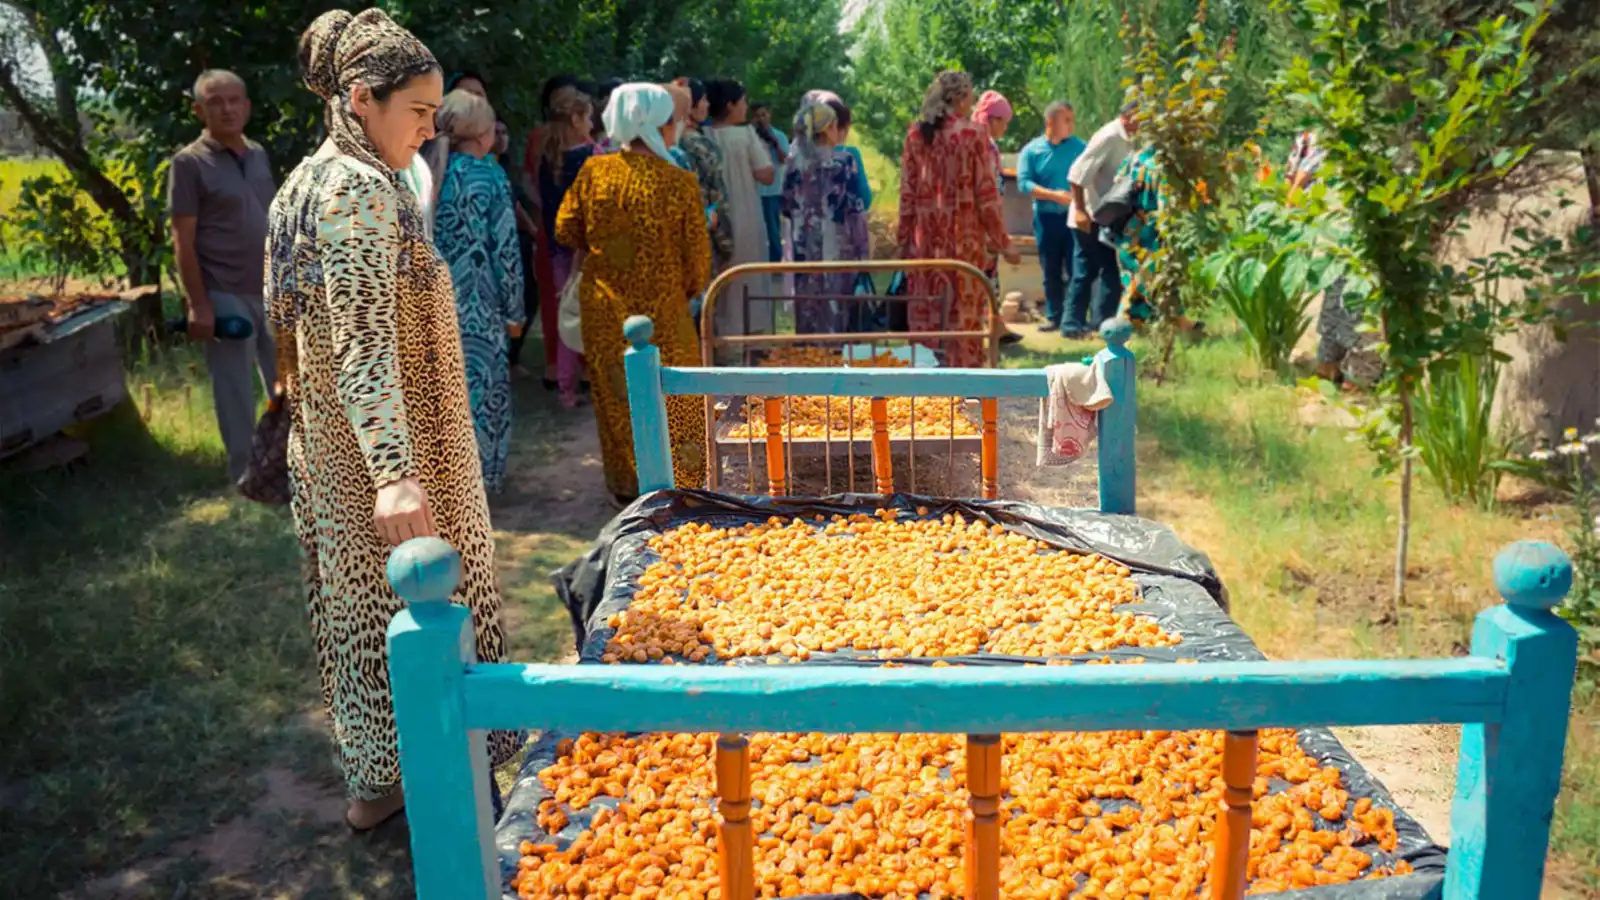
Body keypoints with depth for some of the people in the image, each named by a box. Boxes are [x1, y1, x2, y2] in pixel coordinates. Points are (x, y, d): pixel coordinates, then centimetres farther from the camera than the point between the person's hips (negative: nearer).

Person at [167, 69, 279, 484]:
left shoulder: (259, 155, 10)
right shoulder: (189, 163, -8)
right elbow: (183, 241, -10)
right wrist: (198, 304, -15)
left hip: (271, 292, 6)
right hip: (226, 296, -6)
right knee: (236, 395, 3)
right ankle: (247, 476, 15)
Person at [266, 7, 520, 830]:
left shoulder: (307, 182, 10)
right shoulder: (362, 190, -19)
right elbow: (364, 344, -28)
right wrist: (397, 474, -35)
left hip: (327, 448, 9)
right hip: (388, 452, -9)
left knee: (358, 601, 18)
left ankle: (373, 774, 33)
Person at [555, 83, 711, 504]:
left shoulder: (594, 171, -6)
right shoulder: (679, 182, -13)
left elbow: (566, 229, 1)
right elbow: (697, 253, -7)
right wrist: (690, 289, 12)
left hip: (605, 308, 3)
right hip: (663, 311, -3)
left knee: (615, 396, 16)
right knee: (675, 399, 13)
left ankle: (625, 485, 26)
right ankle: (680, 483, 22)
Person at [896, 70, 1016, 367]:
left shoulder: (915, 134, 3)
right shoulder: (973, 135, -7)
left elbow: (907, 193, 4)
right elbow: (986, 196, -7)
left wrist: (904, 238, 12)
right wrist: (1003, 243, 0)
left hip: (925, 237, 4)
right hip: (964, 237, -4)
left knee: (924, 314, 9)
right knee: (964, 312, 3)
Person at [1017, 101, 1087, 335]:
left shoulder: (1079, 147, 6)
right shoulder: (1031, 150, 2)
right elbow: (1023, 183, -8)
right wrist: (1054, 195, -17)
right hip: (1046, 217, 0)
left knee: (1075, 269, -6)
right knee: (1051, 271, 9)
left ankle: (1073, 320, -5)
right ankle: (1054, 316, 20)